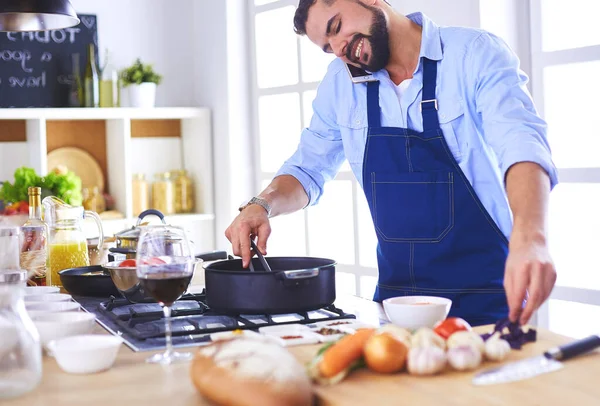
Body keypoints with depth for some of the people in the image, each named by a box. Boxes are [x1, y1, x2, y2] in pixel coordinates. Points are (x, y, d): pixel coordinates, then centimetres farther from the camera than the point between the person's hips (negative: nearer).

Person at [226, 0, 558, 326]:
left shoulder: (475, 54, -11)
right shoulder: (340, 82, 4)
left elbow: (522, 146, -27)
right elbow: (308, 168, 14)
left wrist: (529, 240, -46)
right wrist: (262, 205, -8)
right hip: (394, 291, 5)